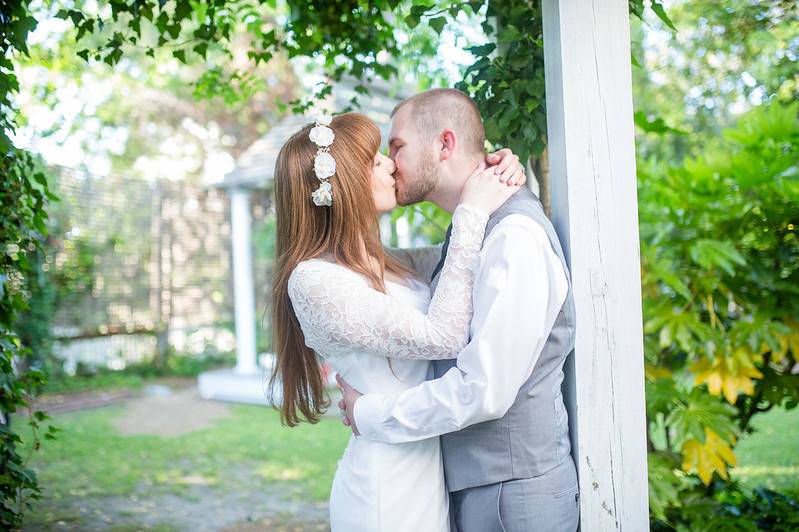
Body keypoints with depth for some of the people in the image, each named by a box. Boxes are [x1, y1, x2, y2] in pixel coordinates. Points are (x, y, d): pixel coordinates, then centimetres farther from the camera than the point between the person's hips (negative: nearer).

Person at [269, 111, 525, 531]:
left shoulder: (384, 266, 8)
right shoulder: (314, 280, -17)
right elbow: (441, 337, -22)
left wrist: (499, 178, 2)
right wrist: (471, 213, -18)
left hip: (430, 472, 8)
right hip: (389, 490, -8)